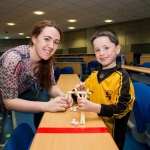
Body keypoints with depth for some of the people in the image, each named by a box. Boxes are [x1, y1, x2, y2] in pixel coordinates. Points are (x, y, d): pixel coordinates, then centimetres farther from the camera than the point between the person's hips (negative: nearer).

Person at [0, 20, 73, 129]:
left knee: (44, 98, -19)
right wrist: (46, 106, -42)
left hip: (22, 94, 4)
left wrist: (63, 96, -28)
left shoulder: (47, 60, -15)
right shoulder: (14, 59, -34)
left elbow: (50, 85, -6)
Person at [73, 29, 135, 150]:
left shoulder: (122, 77, -16)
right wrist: (79, 92, -13)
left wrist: (93, 107, -36)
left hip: (111, 133, -5)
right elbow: (86, 97, 10)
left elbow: (121, 109, -23)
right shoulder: (93, 75, 0)